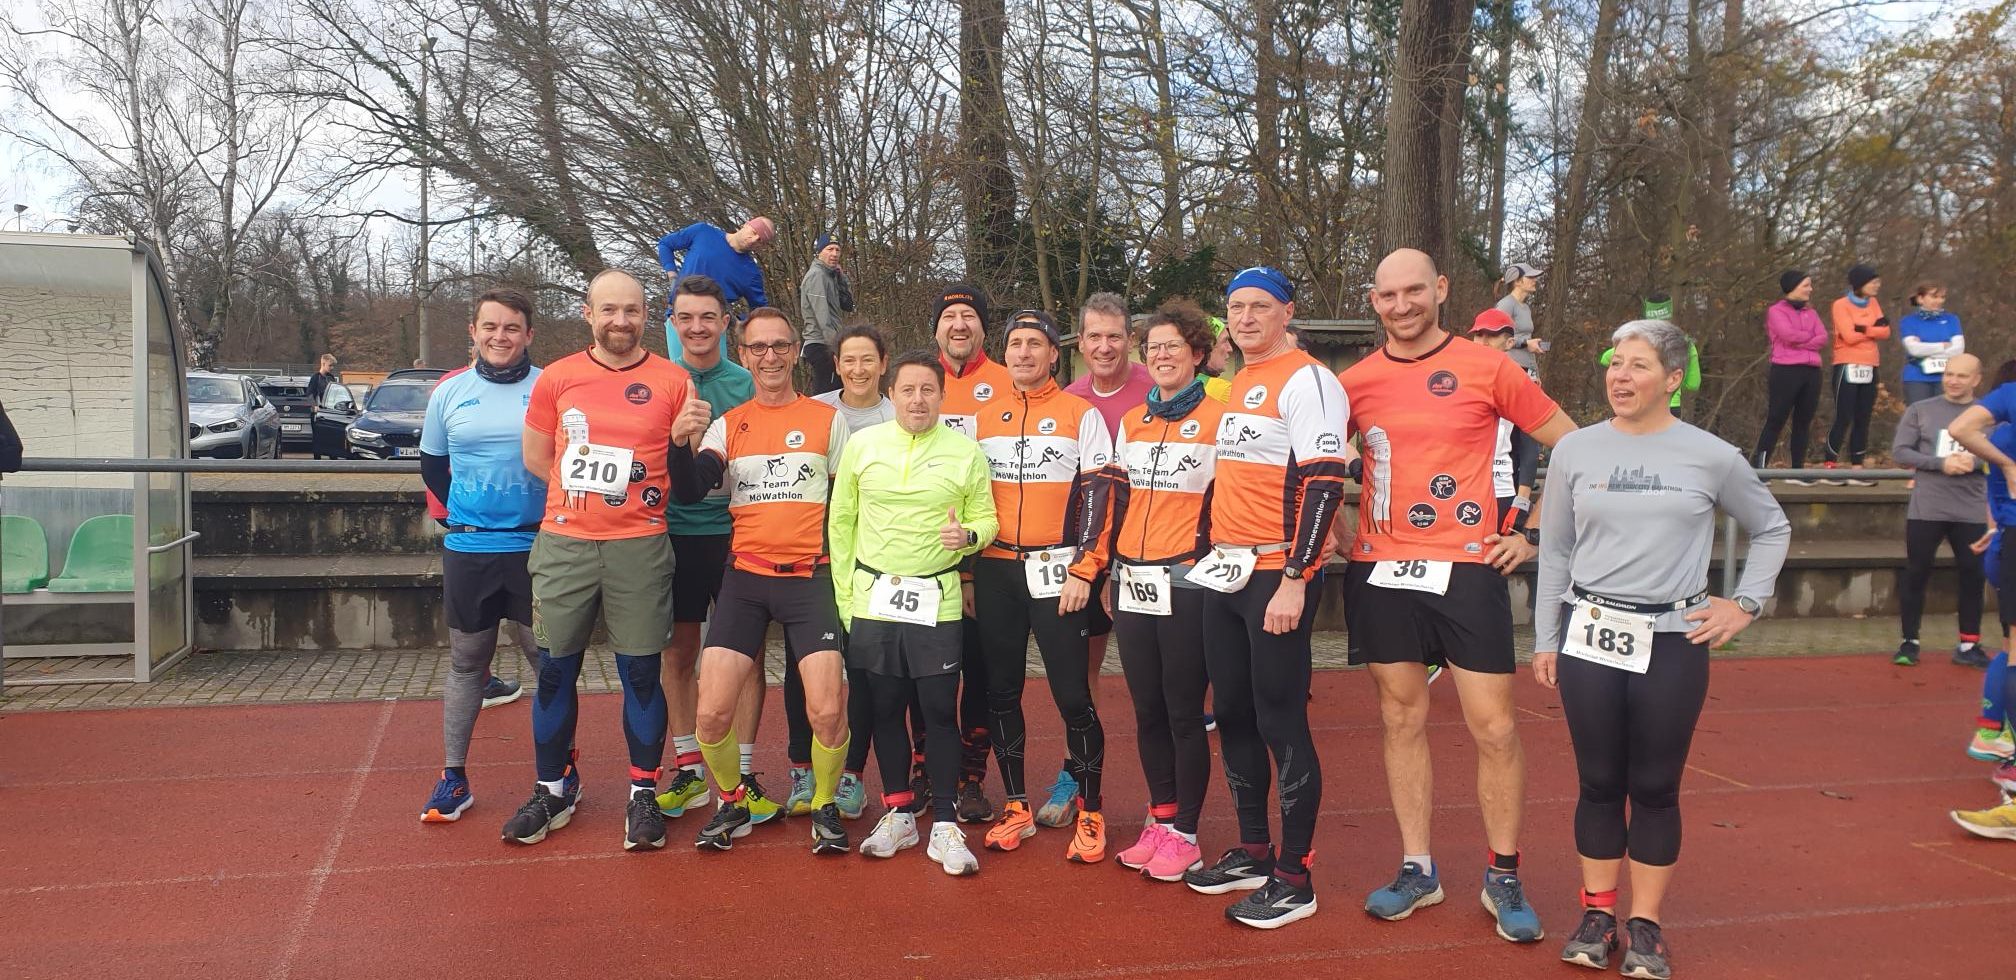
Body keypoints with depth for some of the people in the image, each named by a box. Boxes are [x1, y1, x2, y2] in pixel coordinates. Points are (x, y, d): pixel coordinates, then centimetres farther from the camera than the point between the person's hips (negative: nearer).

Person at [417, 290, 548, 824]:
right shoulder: (448, 394, 6)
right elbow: (432, 466, 17)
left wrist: (552, 519, -6)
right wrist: (467, 512, 9)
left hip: (535, 550, -3)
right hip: (465, 552, 3)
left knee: (548, 662, 3)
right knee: (466, 663, 11)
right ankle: (453, 778, 19)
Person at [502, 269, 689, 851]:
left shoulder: (672, 382, 1)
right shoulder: (556, 379, 6)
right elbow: (535, 456, 14)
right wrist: (583, 488, 4)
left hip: (639, 547, -2)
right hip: (564, 544, 2)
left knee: (641, 672, 3)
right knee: (555, 671, 8)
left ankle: (643, 796, 16)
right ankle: (554, 792, 24)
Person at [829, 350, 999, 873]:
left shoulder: (966, 452, 0)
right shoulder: (861, 444, 4)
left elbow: (987, 517, 6)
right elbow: (840, 522, 7)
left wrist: (969, 534, -17)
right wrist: (844, 595, 4)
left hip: (937, 602, -2)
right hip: (873, 599, 2)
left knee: (940, 710, -2)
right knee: (885, 707, 10)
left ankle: (945, 825, 9)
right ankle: (898, 813, 25)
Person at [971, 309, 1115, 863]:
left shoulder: (1081, 415, 0)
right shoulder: (985, 419, 12)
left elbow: (1099, 498, -5)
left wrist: (1083, 571, -12)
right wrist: (967, 571, 9)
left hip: (1056, 572, -4)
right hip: (994, 572, 4)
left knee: (1072, 695, -4)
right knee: (1001, 693, 8)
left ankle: (1089, 814, 10)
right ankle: (1016, 808, 21)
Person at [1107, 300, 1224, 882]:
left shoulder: (1217, 419, -3)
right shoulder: (1132, 423, 14)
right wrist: (1111, 572, 15)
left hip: (1185, 585, -6)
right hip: (1131, 583, 6)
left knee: (1184, 712, 0)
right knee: (1147, 710, 10)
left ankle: (1184, 835, 10)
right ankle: (1160, 822, 22)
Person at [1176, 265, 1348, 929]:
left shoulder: (1306, 381, -10)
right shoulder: (1235, 386, 17)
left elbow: (1322, 483, -18)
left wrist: (1294, 580, -21)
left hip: (1277, 576, -9)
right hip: (1224, 573, 9)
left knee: (1281, 724, -3)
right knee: (1232, 716, 14)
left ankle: (1294, 879, 8)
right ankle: (1253, 853, 28)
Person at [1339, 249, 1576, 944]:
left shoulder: (1488, 368, -3)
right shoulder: (1356, 382, 5)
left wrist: (1536, 535, 0)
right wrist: (1332, 531, 7)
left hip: (1467, 569, -3)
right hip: (1380, 572, 3)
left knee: (1493, 727, 0)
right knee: (1402, 719, 9)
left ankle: (1504, 878, 16)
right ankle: (1417, 869, 21)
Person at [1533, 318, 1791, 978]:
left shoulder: (1713, 458, -1)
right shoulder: (1575, 450, 1)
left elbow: (1772, 530, 14)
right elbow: (1554, 553, 7)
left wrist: (1746, 603, 4)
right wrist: (1545, 641, 7)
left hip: (1674, 641, -1)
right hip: (1589, 635, 1)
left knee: (1655, 787, 6)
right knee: (1599, 782, 8)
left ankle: (1645, 925, 18)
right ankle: (1597, 914, 21)